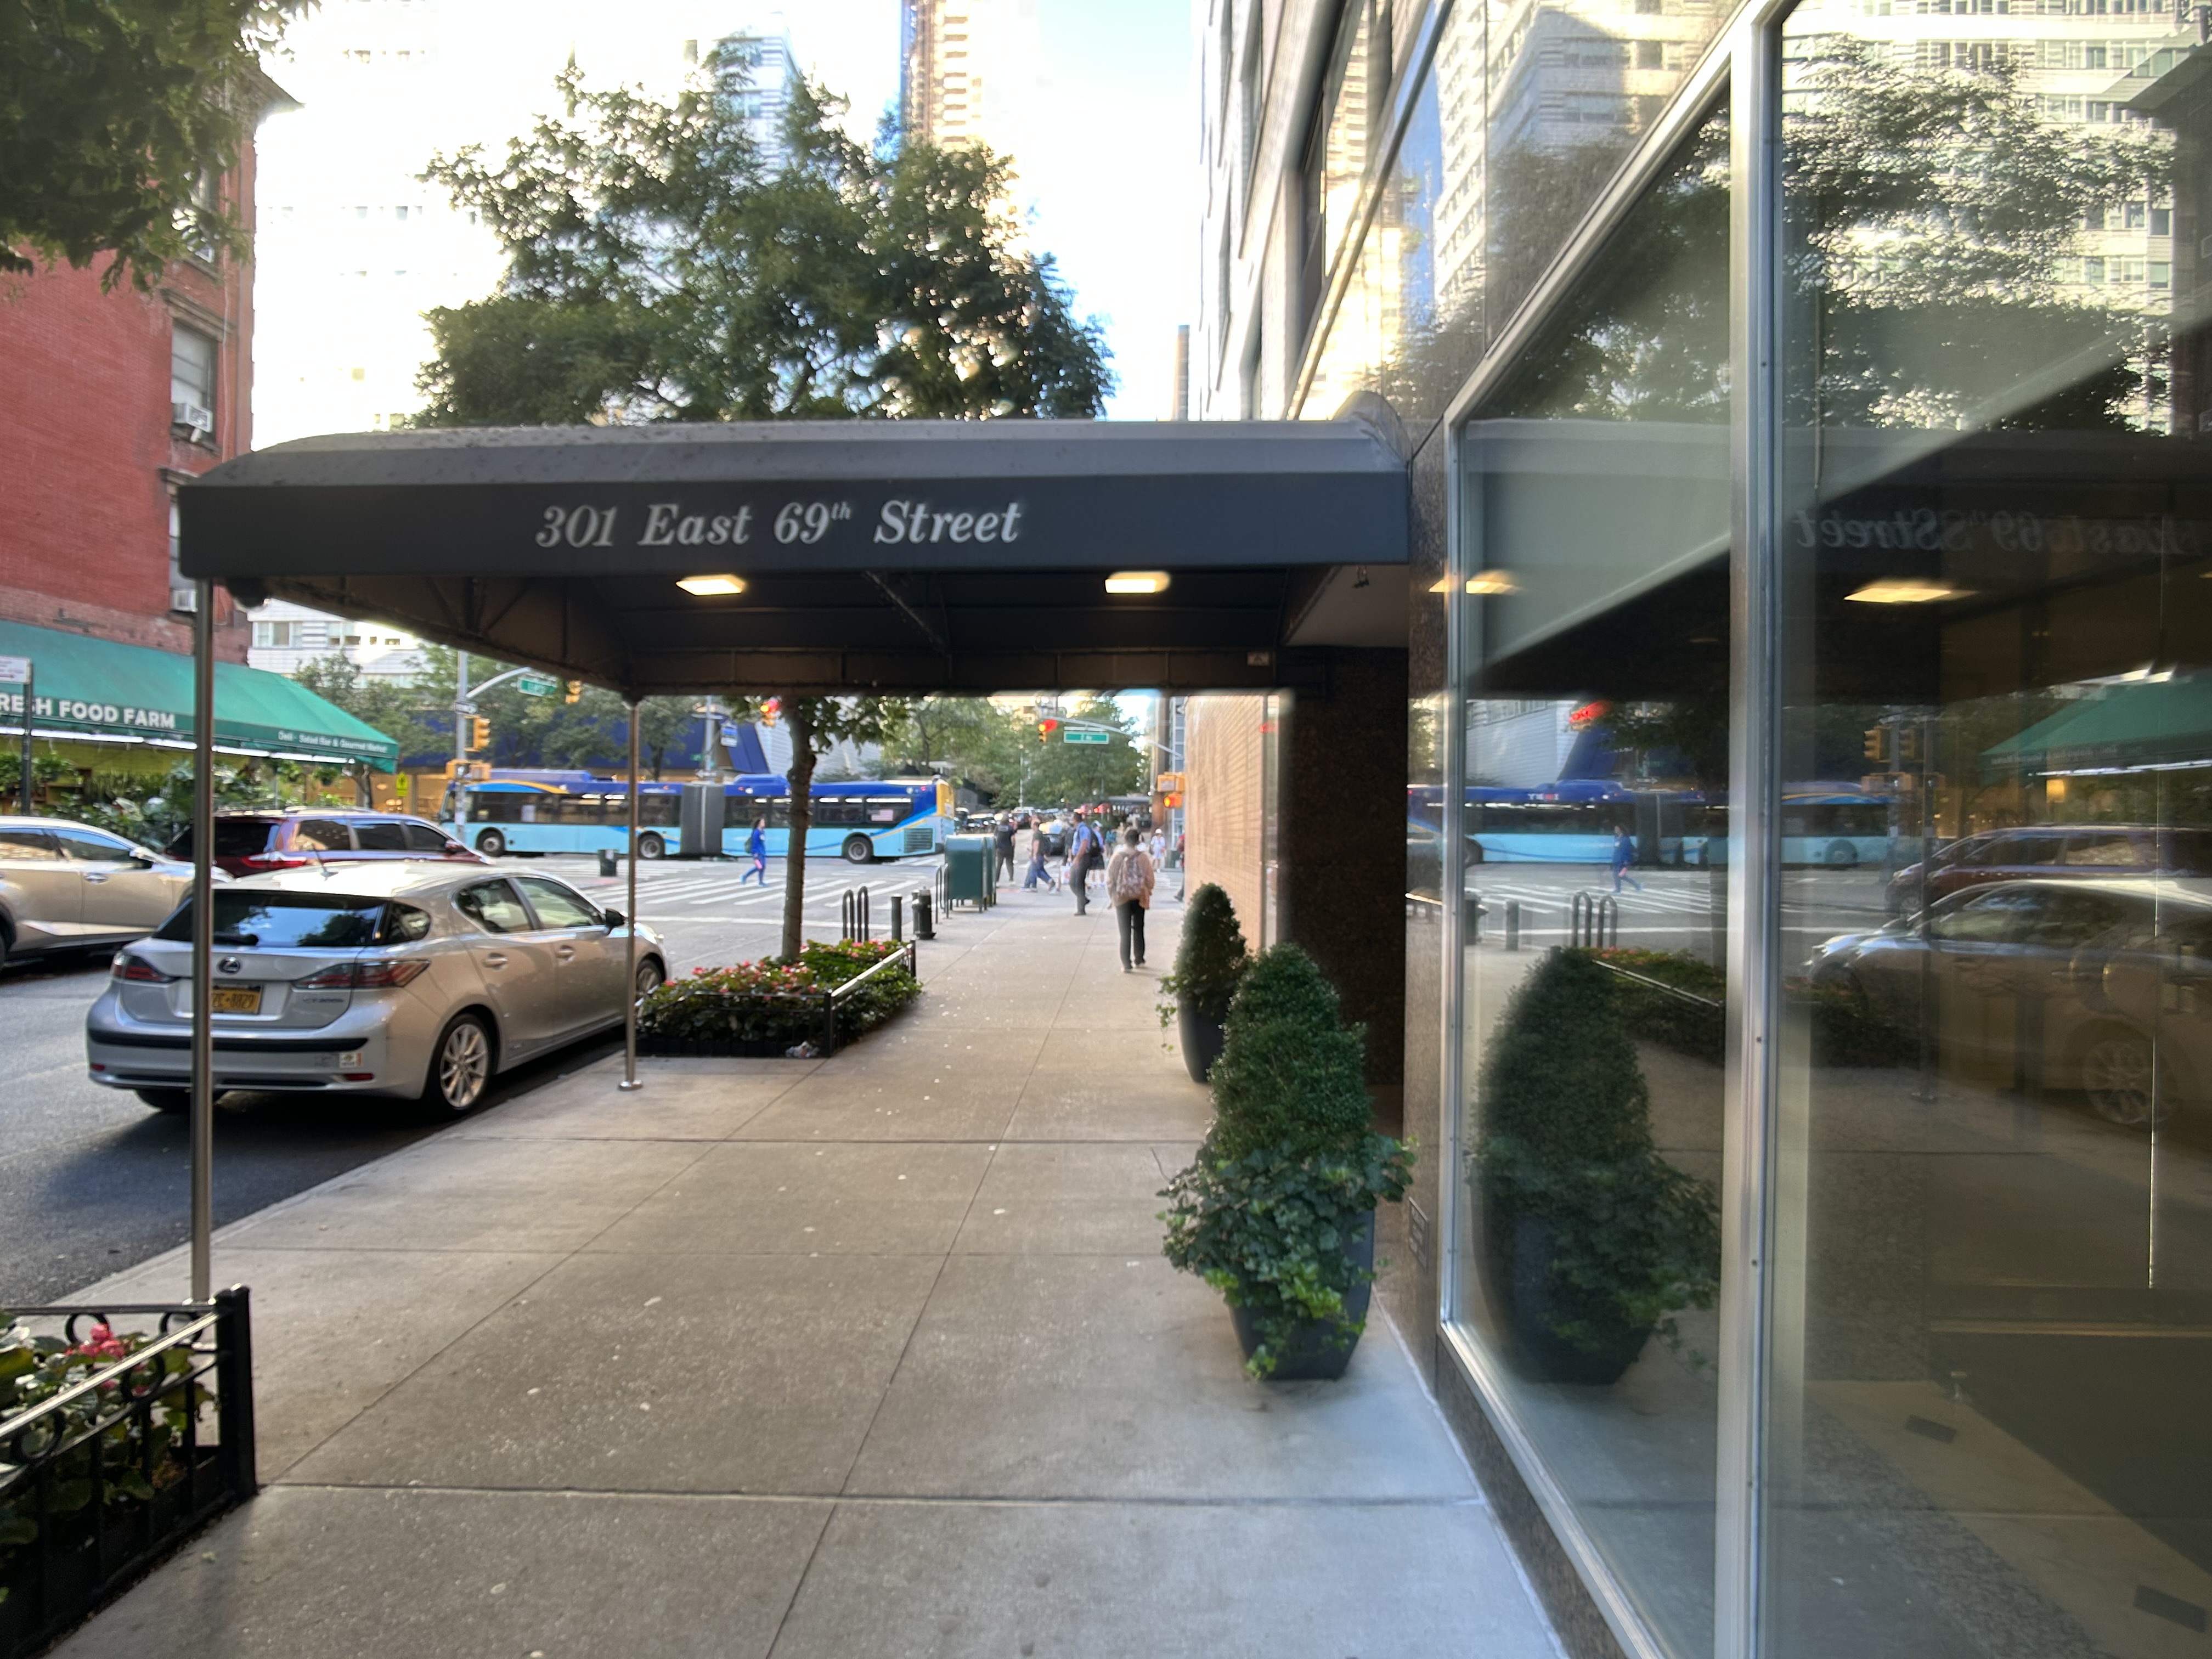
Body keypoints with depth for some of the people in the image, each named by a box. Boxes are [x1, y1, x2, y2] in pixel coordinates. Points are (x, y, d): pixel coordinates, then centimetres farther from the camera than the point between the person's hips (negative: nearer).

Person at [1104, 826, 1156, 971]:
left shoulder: (1117, 857, -7)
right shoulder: (1143, 857, -5)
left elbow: (1110, 878, -4)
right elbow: (1150, 878, -1)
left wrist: (1111, 896, 6)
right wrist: (1147, 892, 15)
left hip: (1122, 898, -1)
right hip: (1139, 897, 1)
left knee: (1125, 932, 3)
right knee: (1139, 929, 16)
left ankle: (1127, 964, -1)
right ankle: (1139, 960, 23)